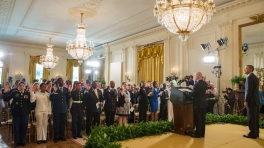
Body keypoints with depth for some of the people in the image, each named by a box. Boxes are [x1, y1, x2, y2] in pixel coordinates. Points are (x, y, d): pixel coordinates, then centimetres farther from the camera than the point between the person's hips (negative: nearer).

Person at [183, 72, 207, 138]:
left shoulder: (197, 84, -21)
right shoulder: (205, 83, 6)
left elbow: (192, 94, -20)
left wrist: (185, 91, -7)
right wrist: (193, 88, 21)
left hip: (198, 104, -8)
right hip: (203, 103, 8)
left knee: (198, 119, 1)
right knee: (202, 119, 13)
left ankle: (198, 134, 8)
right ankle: (202, 133, 21)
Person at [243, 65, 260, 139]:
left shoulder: (249, 77, -14)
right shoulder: (255, 77, 16)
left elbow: (249, 90, -20)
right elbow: (254, 90, 17)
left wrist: (246, 101, -17)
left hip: (251, 101, -9)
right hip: (256, 100, 9)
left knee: (251, 118, -3)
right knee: (255, 118, 13)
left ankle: (252, 134, 3)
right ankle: (256, 133, 20)